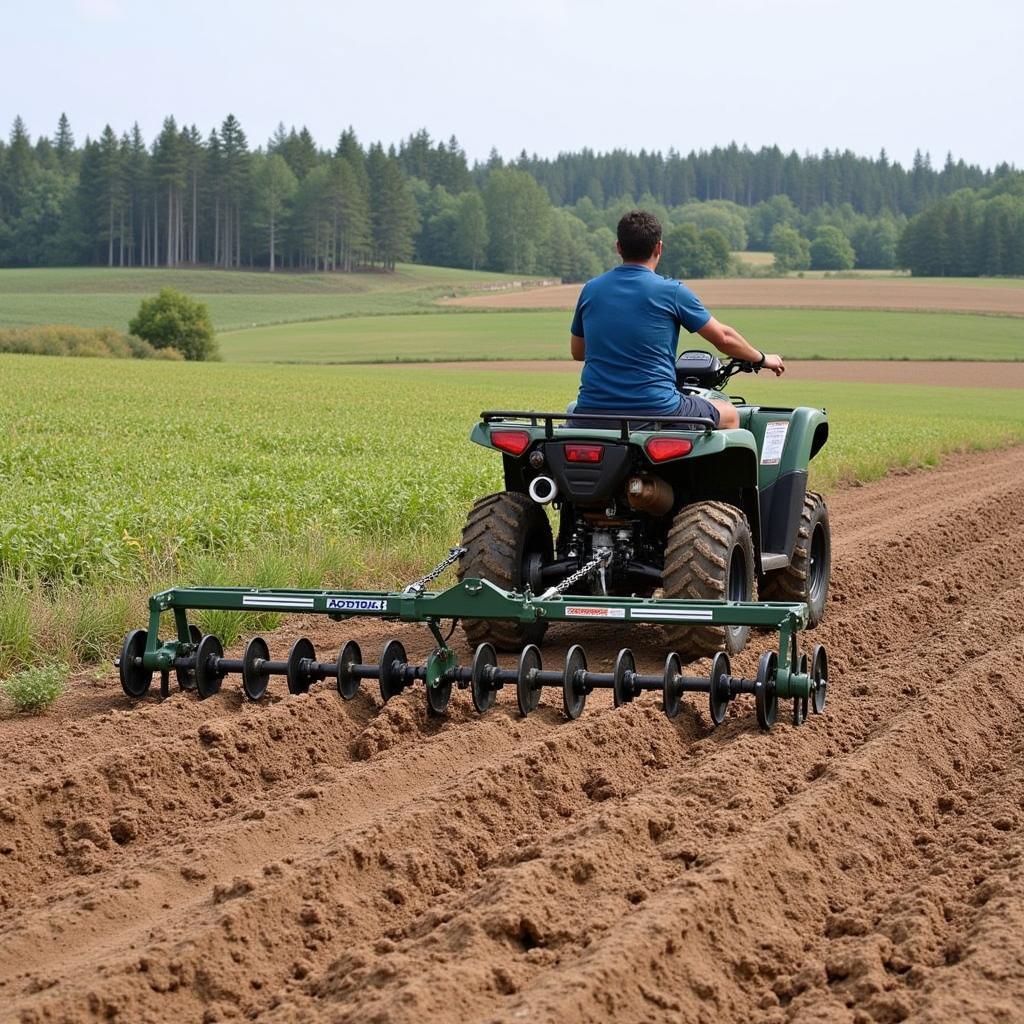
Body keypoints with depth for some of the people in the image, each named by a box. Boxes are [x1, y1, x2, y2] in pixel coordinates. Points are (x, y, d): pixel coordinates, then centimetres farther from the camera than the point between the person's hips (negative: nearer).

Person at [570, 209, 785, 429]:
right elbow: (723, 337, 6)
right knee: (729, 415, 21)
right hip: (656, 409, -3)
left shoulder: (591, 290, 6)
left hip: (592, 411, 4)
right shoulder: (672, 291, -4)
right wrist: (762, 359, 25)